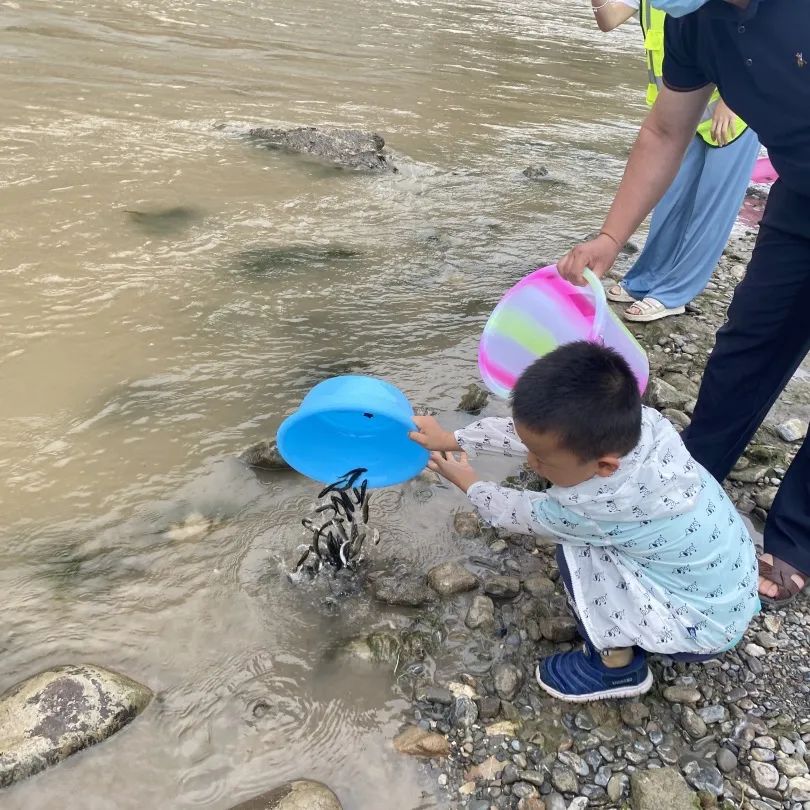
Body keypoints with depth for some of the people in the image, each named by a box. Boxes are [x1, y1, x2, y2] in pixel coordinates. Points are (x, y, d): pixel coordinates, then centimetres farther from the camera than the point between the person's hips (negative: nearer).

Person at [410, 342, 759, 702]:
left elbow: (520, 513, -15)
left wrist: (468, 483, 3)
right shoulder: (632, 421, -20)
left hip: (702, 627, -7)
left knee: (574, 552, -16)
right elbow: (533, 430, -5)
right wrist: (452, 439, 0)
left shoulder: (601, 506, -36)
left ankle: (617, 667, 6)